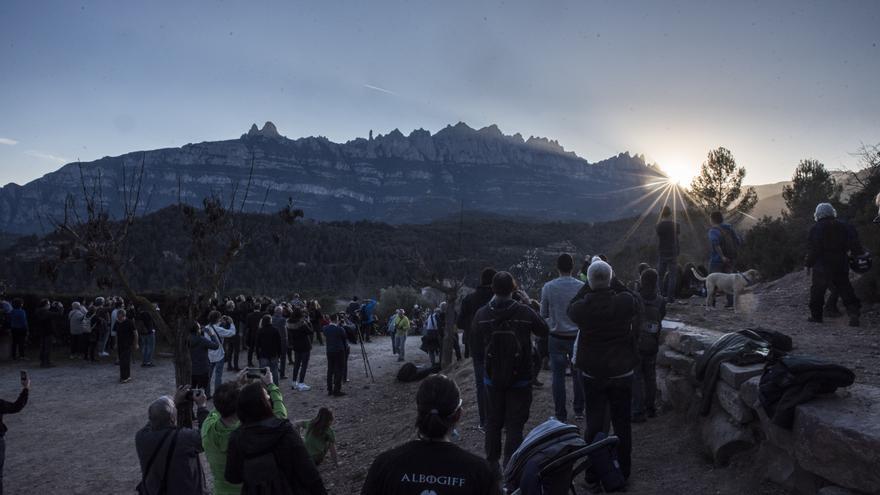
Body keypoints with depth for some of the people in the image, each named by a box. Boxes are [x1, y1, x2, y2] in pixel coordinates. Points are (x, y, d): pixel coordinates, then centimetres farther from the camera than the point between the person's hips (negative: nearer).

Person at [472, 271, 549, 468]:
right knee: (515, 425, 5)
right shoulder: (525, 313, -17)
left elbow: (476, 337, 8)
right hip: (520, 379, -3)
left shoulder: (482, 314, -11)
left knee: (493, 422, 18)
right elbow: (544, 331, 0)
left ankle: (492, 463, 29)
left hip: (492, 379, 3)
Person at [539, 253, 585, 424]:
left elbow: (543, 314, 2)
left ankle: (561, 415, 10)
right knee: (578, 374, 14)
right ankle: (579, 411, 24)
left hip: (556, 337, 0)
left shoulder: (548, 287, -7)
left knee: (558, 376, 5)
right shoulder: (582, 287, -8)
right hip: (577, 337, 1)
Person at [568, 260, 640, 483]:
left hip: (592, 374, 0)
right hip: (622, 372, 0)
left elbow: (570, 308, 6)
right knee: (622, 423, 14)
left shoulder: (583, 307, -17)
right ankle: (623, 470, 25)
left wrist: (588, 286, 6)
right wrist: (615, 283, 7)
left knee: (594, 423, 11)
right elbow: (636, 305, 6)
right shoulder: (624, 302, -17)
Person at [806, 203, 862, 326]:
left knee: (817, 290, 8)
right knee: (845, 289, 8)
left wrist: (808, 264, -3)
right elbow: (853, 244, 3)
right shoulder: (842, 226, 6)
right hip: (841, 265, 4)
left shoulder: (816, 228, -8)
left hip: (822, 266, -4)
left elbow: (812, 249, -10)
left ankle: (816, 315, 13)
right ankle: (854, 312, -5)